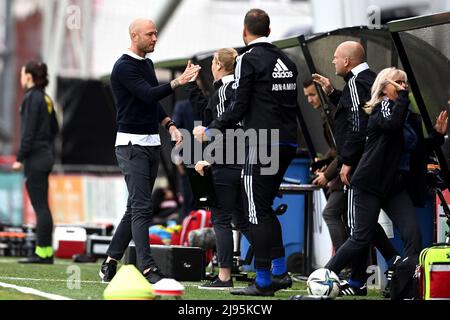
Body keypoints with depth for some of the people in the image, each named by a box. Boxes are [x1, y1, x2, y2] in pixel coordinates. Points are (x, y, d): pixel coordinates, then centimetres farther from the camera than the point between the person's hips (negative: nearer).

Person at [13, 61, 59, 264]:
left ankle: (43, 252, -7)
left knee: (40, 207, -7)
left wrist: (20, 158, -15)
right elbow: (54, 128, 20)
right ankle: (45, 251, 13)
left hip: (35, 157, -9)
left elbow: (29, 132, -17)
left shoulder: (32, 98, -13)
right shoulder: (46, 99, 13)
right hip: (46, 155, 9)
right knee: (42, 207, 11)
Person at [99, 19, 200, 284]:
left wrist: (170, 125, 8)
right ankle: (147, 268, -16)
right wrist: (178, 82, -34)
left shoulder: (148, 64, 16)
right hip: (132, 144, -9)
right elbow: (149, 94, -23)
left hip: (152, 143, 9)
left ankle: (111, 262, 18)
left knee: (137, 207, 10)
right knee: (141, 207, -13)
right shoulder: (124, 67, -12)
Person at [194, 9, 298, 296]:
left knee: (257, 211, -3)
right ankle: (280, 272, 14)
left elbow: (239, 108, -11)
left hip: (262, 145, -7)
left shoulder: (248, 59, -8)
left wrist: (210, 131, 0)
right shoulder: (287, 60, 14)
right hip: (287, 143, 7)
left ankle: (263, 281, -4)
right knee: (265, 207, 18)